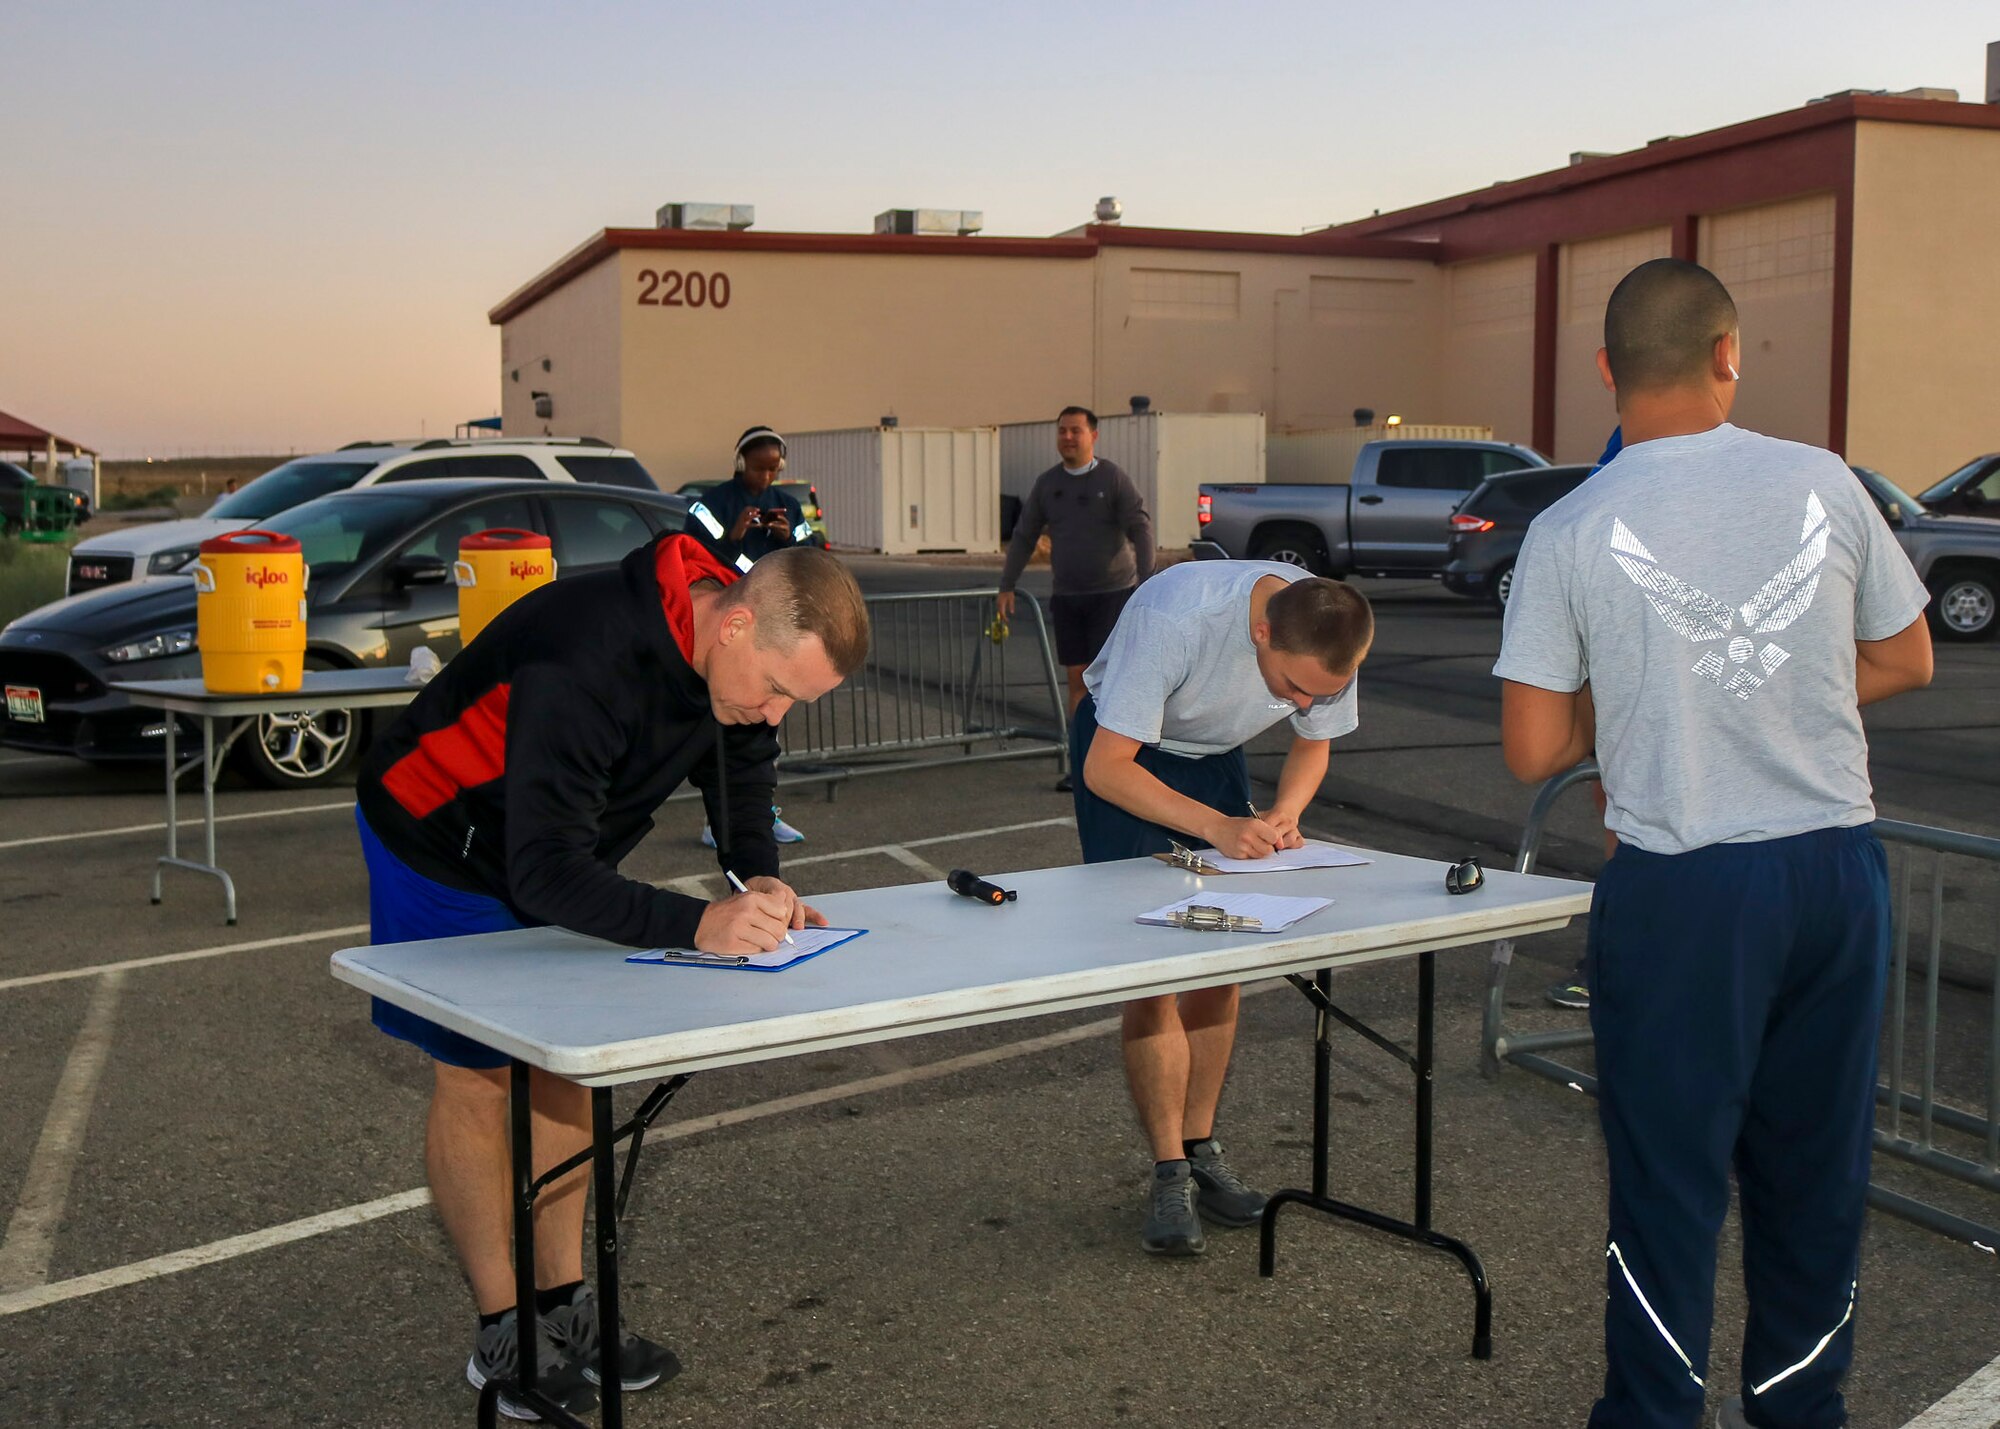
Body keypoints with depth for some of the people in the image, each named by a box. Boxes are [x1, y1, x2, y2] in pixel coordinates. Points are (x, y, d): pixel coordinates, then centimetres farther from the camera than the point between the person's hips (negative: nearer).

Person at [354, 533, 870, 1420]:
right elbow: (546, 871, -42)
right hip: (444, 851, -7)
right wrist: (696, 924, -52)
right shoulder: (586, 665, -41)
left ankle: (562, 1307, 18)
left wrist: (760, 878, -15)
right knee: (475, 1078, -1)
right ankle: (503, 1335, 10)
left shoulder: (743, 648, -15)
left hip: (558, 854, 8)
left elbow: (742, 766, 3)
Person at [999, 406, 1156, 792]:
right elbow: (1024, 537, 10)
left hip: (1112, 593, -4)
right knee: (1077, 679, 4)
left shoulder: (1114, 478, -6)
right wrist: (1006, 586, 6)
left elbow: (1140, 530, -11)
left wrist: (1146, 584, -21)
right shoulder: (1046, 483, 6)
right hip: (1067, 597, 4)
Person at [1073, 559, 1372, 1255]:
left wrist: (1283, 815, -20)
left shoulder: (1329, 639, -22)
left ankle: (1200, 1151, 11)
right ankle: (1170, 1174, -4)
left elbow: (1312, 745, 0)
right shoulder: (1176, 619, -38)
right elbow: (1106, 769, -30)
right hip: (1123, 757, -5)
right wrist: (1217, 827, -38)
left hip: (1216, 756, 5)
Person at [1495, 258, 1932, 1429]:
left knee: (1671, 1174, 9)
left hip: (1685, 891, -3)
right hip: (1839, 869, 3)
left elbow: (1534, 751, -9)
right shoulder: (1822, 481, -3)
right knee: (1818, 1167, 17)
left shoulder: (1570, 534, -10)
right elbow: (1906, 663, 9)